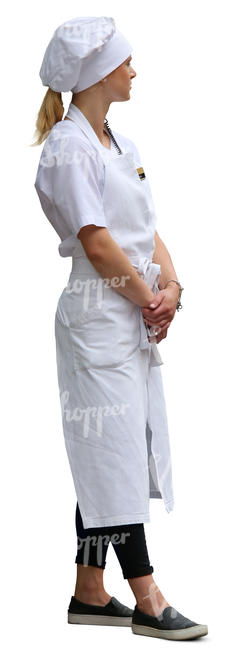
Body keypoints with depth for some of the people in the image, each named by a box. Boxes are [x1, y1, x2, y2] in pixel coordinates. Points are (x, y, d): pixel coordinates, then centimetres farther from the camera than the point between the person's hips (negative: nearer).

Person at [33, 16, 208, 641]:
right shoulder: (68, 148, -12)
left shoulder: (119, 144, 16)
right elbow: (97, 242, -17)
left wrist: (170, 285, -2)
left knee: (109, 458, 11)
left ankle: (90, 592, 18)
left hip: (137, 315, 9)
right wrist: (149, 297, -9)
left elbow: (147, 229, 14)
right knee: (116, 454, -5)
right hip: (99, 314, -9)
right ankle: (147, 601, -2)